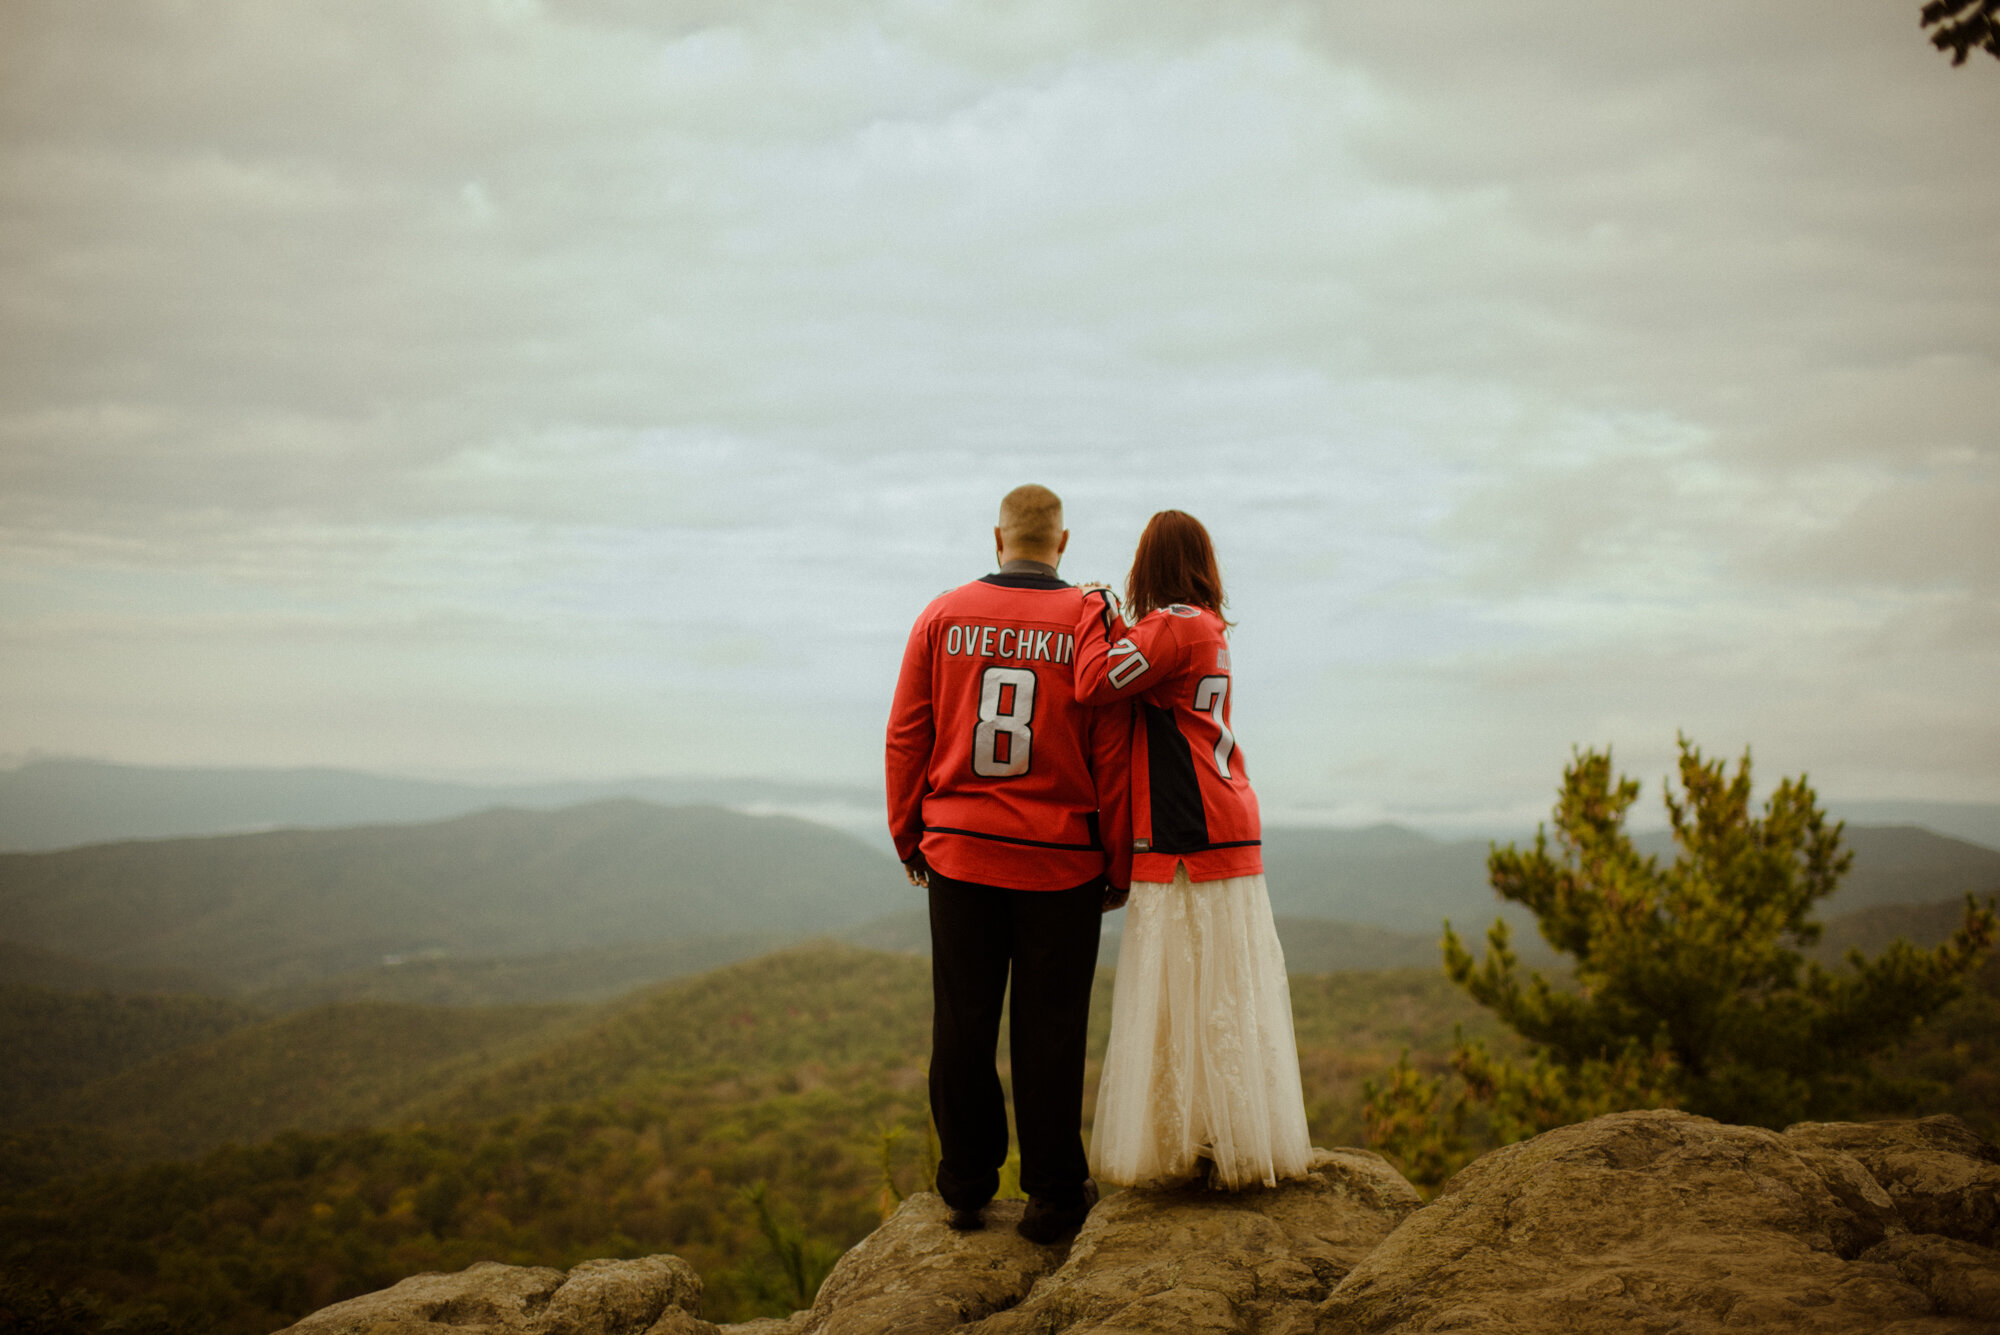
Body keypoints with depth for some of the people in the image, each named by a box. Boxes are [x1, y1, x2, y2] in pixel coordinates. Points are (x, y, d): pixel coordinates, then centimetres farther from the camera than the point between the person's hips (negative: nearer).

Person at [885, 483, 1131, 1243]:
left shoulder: (943, 617, 1)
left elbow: (906, 736, 4)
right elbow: (1112, 757, -4)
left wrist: (908, 837, 14)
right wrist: (1118, 867, 4)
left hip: (959, 852, 2)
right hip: (1060, 863, -2)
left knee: (962, 1022, 10)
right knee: (1048, 1029, 5)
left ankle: (967, 1186, 18)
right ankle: (1054, 1194, 12)